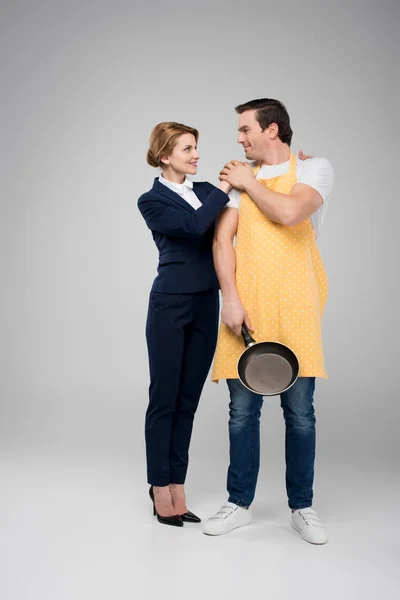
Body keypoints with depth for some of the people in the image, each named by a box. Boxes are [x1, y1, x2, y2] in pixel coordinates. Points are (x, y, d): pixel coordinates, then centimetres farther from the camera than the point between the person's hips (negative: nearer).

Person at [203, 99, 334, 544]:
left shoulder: (315, 169, 4)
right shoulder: (240, 178, 14)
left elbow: (289, 212, -16)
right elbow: (222, 240, 4)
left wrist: (249, 184, 0)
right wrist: (231, 298, -7)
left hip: (294, 310, -2)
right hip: (244, 308, 3)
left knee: (300, 413, 3)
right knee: (243, 412, 6)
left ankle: (302, 508, 20)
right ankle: (239, 504, 20)